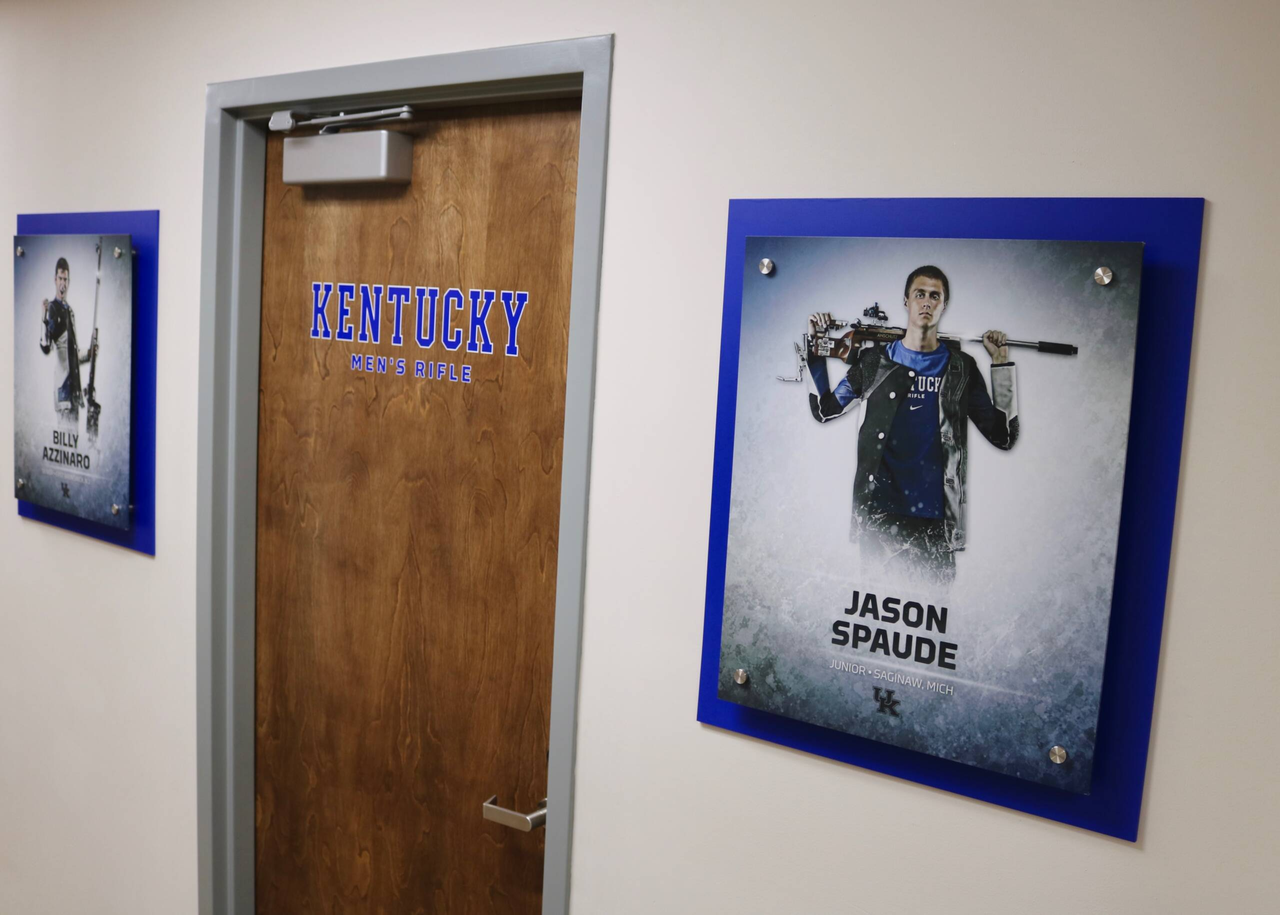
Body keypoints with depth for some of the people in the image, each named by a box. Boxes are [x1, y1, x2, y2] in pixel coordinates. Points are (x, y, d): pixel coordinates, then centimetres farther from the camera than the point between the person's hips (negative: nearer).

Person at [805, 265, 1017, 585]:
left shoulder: (961, 367, 7)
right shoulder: (875, 359, 8)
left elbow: (1003, 435, 4)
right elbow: (825, 410, 12)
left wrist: (1001, 364, -1)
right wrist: (816, 350, 4)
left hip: (935, 517, 0)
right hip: (879, 512, 0)